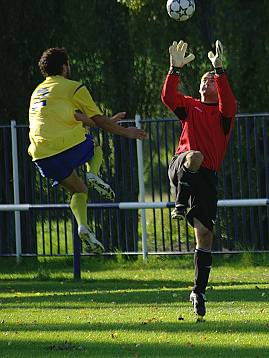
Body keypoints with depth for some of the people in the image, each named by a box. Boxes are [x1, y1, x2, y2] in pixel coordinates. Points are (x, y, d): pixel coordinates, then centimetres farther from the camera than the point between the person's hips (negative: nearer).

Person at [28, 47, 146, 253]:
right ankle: (93, 175, -2)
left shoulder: (38, 92, 27)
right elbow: (98, 121, 7)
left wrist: (109, 122, 32)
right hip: (69, 144, -5)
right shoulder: (74, 88, 6)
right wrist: (126, 132, 21)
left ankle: (83, 226, -7)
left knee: (78, 190, 20)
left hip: (42, 157, 5)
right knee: (96, 148, 30)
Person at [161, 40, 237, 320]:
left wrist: (219, 71, -24)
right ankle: (181, 205, -38)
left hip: (206, 176, 0)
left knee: (205, 234, -3)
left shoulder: (224, 112, 9)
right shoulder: (190, 107, 17)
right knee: (194, 157, -38)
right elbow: (168, 97, -1)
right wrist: (176, 69, -12)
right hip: (180, 168, 0)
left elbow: (228, 102, -15)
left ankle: (199, 291, 7)